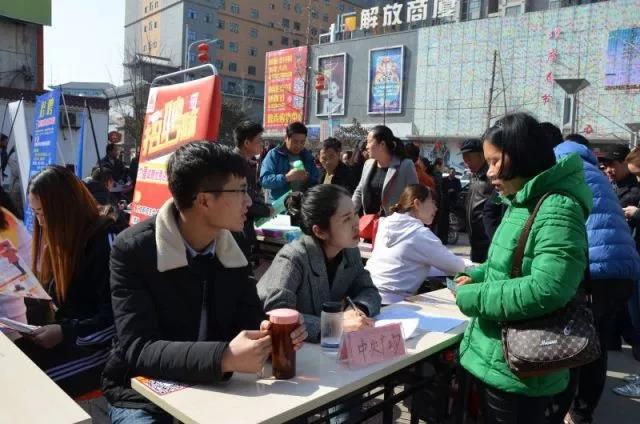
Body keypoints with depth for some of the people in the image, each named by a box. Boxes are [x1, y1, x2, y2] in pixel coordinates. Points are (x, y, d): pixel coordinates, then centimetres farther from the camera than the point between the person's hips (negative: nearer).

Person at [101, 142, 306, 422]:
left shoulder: (232, 248, -3)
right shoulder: (132, 249, -19)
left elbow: (251, 320, 1)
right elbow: (138, 349, -25)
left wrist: (272, 335, -23)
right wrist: (223, 358, -39)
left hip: (213, 390, 4)